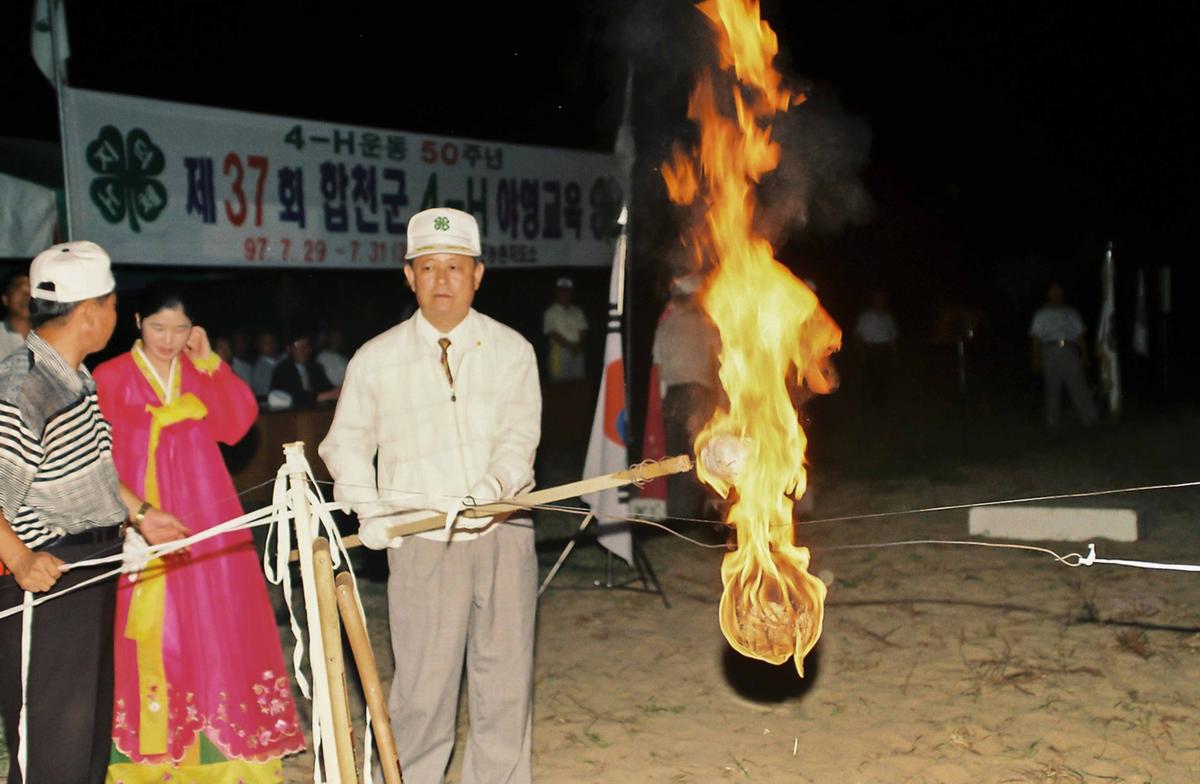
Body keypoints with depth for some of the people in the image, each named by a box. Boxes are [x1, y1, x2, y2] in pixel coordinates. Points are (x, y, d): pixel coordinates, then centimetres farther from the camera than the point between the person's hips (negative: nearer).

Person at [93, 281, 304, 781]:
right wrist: (167, 415, -8)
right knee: (148, 625, -3)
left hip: (203, 514, 3)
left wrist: (209, 363, -5)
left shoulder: (202, 372, 11)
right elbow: (107, 445, -6)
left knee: (211, 620, 0)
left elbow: (237, 423, -2)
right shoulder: (112, 377, 2)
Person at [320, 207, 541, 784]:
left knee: (507, 682, 6)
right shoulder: (376, 359, 7)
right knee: (423, 688, -2)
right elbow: (347, 442, 16)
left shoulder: (510, 350, 6)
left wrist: (494, 483, -24)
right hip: (420, 541, -1)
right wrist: (368, 509, 2)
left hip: (503, 535, 1)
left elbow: (520, 433, -5)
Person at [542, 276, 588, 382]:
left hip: (576, 351, 4)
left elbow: (583, 331, 10)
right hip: (559, 351, -4)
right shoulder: (551, 312, 3)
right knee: (559, 381, -10)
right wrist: (569, 345, -13)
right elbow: (552, 333, -6)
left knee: (578, 380, -1)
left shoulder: (577, 312, 15)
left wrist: (578, 345, -9)